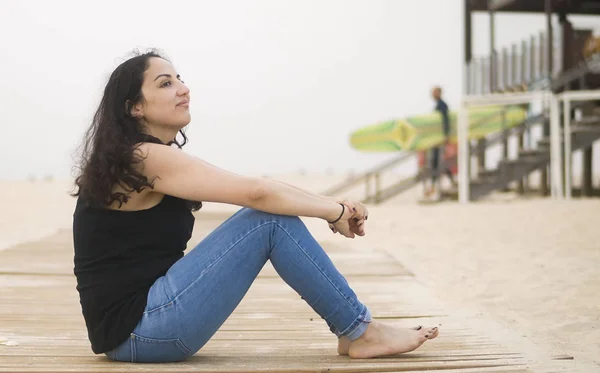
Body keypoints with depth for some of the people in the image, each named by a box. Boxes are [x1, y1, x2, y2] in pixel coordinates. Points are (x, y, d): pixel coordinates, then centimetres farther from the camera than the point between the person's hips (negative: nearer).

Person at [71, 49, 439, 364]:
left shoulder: (134, 160, 14)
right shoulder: (145, 158, -15)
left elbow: (252, 192, 10)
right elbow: (255, 192, -19)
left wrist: (332, 206, 1)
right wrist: (336, 212, -5)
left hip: (143, 318, 10)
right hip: (137, 330, -10)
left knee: (270, 210, 8)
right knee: (271, 219, -13)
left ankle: (354, 327, 9)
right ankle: (360, 332, -2)